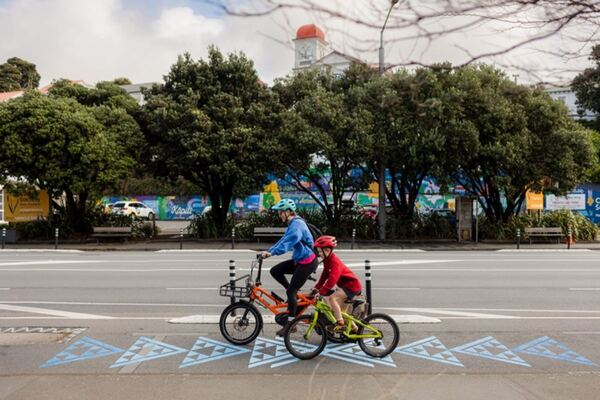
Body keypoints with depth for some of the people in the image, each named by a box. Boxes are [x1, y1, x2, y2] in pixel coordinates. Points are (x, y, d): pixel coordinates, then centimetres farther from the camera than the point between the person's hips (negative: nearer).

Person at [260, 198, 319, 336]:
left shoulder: (297, 225, -21)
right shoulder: (293, 224, 11)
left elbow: (286, 243, -33)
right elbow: (283, 241, 12)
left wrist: (271, 253, -39)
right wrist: (268, 251, 4)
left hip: (307, 262, -9)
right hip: (299, 260, 9)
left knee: (291, 292, -5)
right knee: (275, 271, 4)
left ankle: (290, 324, 8)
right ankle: (292, 294, 17)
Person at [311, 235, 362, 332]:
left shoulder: (335, 262, -25)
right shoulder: (327, 261, 5)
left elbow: (332, 279, -36)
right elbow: (324, 276, 9)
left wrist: (321, 292, -38)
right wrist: (316, 288, 1)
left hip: (352, 284, -10)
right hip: (346, 285, 10)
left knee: (332, 298, -25)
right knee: (341, 310, 15)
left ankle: (340, 323, -19)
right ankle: (353, 327, 31)